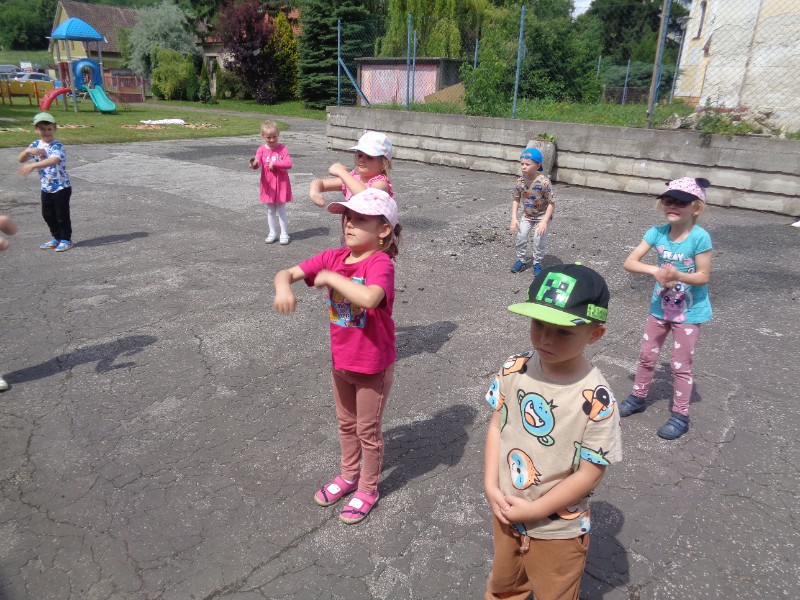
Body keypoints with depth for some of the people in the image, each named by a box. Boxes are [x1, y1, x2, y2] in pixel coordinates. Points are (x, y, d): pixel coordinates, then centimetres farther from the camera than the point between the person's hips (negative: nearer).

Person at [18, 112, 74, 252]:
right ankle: (56, 238, 29)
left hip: (61, 187, -7)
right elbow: (21, 159, 5)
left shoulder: (57, 146, -17)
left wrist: (32, 165, -45)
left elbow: (53, 160, -37)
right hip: (46, 187, 7)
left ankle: (66, 239, 16)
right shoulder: (36, 145, 5)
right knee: (47, 214, 14)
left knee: (62, 214, 1)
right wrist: (28, 151, -16)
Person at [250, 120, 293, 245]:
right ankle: (272, 233, 24)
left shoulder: (282, 148, -7)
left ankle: (284, 234, 13)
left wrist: (274, 163, -21)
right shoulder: (261, 150, -3)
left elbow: (289, 164, -17)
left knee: (281, 211, 4)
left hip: (281, 184, -3)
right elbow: (257, 163, -18)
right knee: (270, 211, 13)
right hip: (268, 185, 3)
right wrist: (254, 164, -41)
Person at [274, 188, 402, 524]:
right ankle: (349, 475, 48)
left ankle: (368, 489, 36)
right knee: (346, 424, 25)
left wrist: (331, 278, -32)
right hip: (341, 359, 6)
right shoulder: (333, 257, -5)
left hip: (373, 364, -6)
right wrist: (283, 286, -30)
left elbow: (369, 298, -46)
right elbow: (287, 273, -6)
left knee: (367, 430, 13)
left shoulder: (380, 263, -25)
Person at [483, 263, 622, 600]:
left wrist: (534, 510, -16)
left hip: (558, 529, -4)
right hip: (506, 513, 4)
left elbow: (590, 473, -20)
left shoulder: (595, 400, -28)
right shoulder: (513, 370, -15)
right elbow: (497, 425, -3)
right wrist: (491, 487, -10)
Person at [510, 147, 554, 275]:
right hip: (527, 216, 4)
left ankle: (537, 263, 10)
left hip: (542, 216, -4)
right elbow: (516, 200, -1)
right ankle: (522, 260, 17)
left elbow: (552, 203, -22)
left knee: (539, 239, -13)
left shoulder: (543, 182, -28)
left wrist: (544, 221, -28)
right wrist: (514, 218, -10)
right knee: (521, 236, -5)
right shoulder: (520, 181, -14)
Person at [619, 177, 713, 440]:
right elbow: (629, 262, -14)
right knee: (646, 356, 18)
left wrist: (677, 275, -35)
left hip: (689, 311, -4)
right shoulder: (657, 232, -11)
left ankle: (680, 416, 23)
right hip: (660, 307, 5)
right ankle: (638, 397, 39)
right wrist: (655, 270, -30)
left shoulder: (700, 237, -22)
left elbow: (703, 276, -17)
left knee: (681, 365, 7)